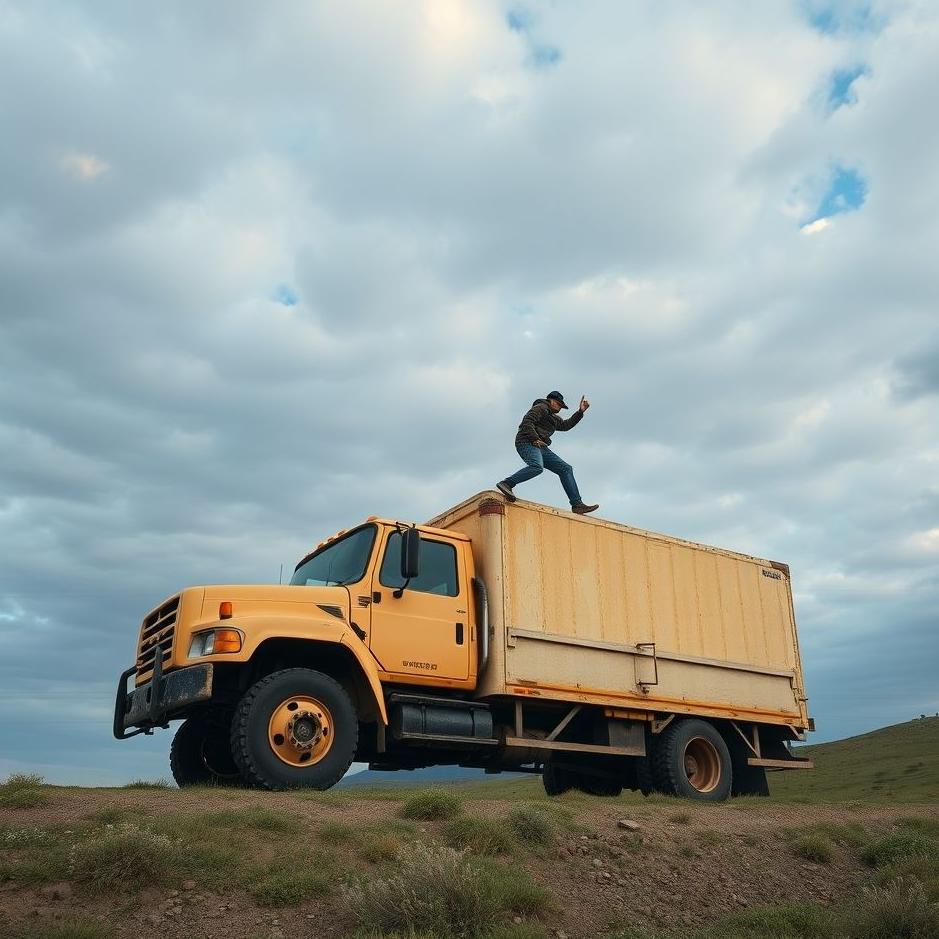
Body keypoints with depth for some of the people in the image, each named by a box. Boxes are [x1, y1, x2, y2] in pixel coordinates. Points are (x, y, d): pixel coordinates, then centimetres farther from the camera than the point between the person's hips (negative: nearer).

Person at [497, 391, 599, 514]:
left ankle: (577, 505, -1)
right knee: (537, 467, -39)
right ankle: (506, 483, -34)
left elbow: (566, 425, 38)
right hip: (527, 443, -10)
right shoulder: (541, 408, 2)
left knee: (566, 468, 3)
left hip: (541, 447, 10)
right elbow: (527, 422, -12)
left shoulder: (553, 417, 31)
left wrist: (580, 412, 33)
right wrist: (535, 439, -20)